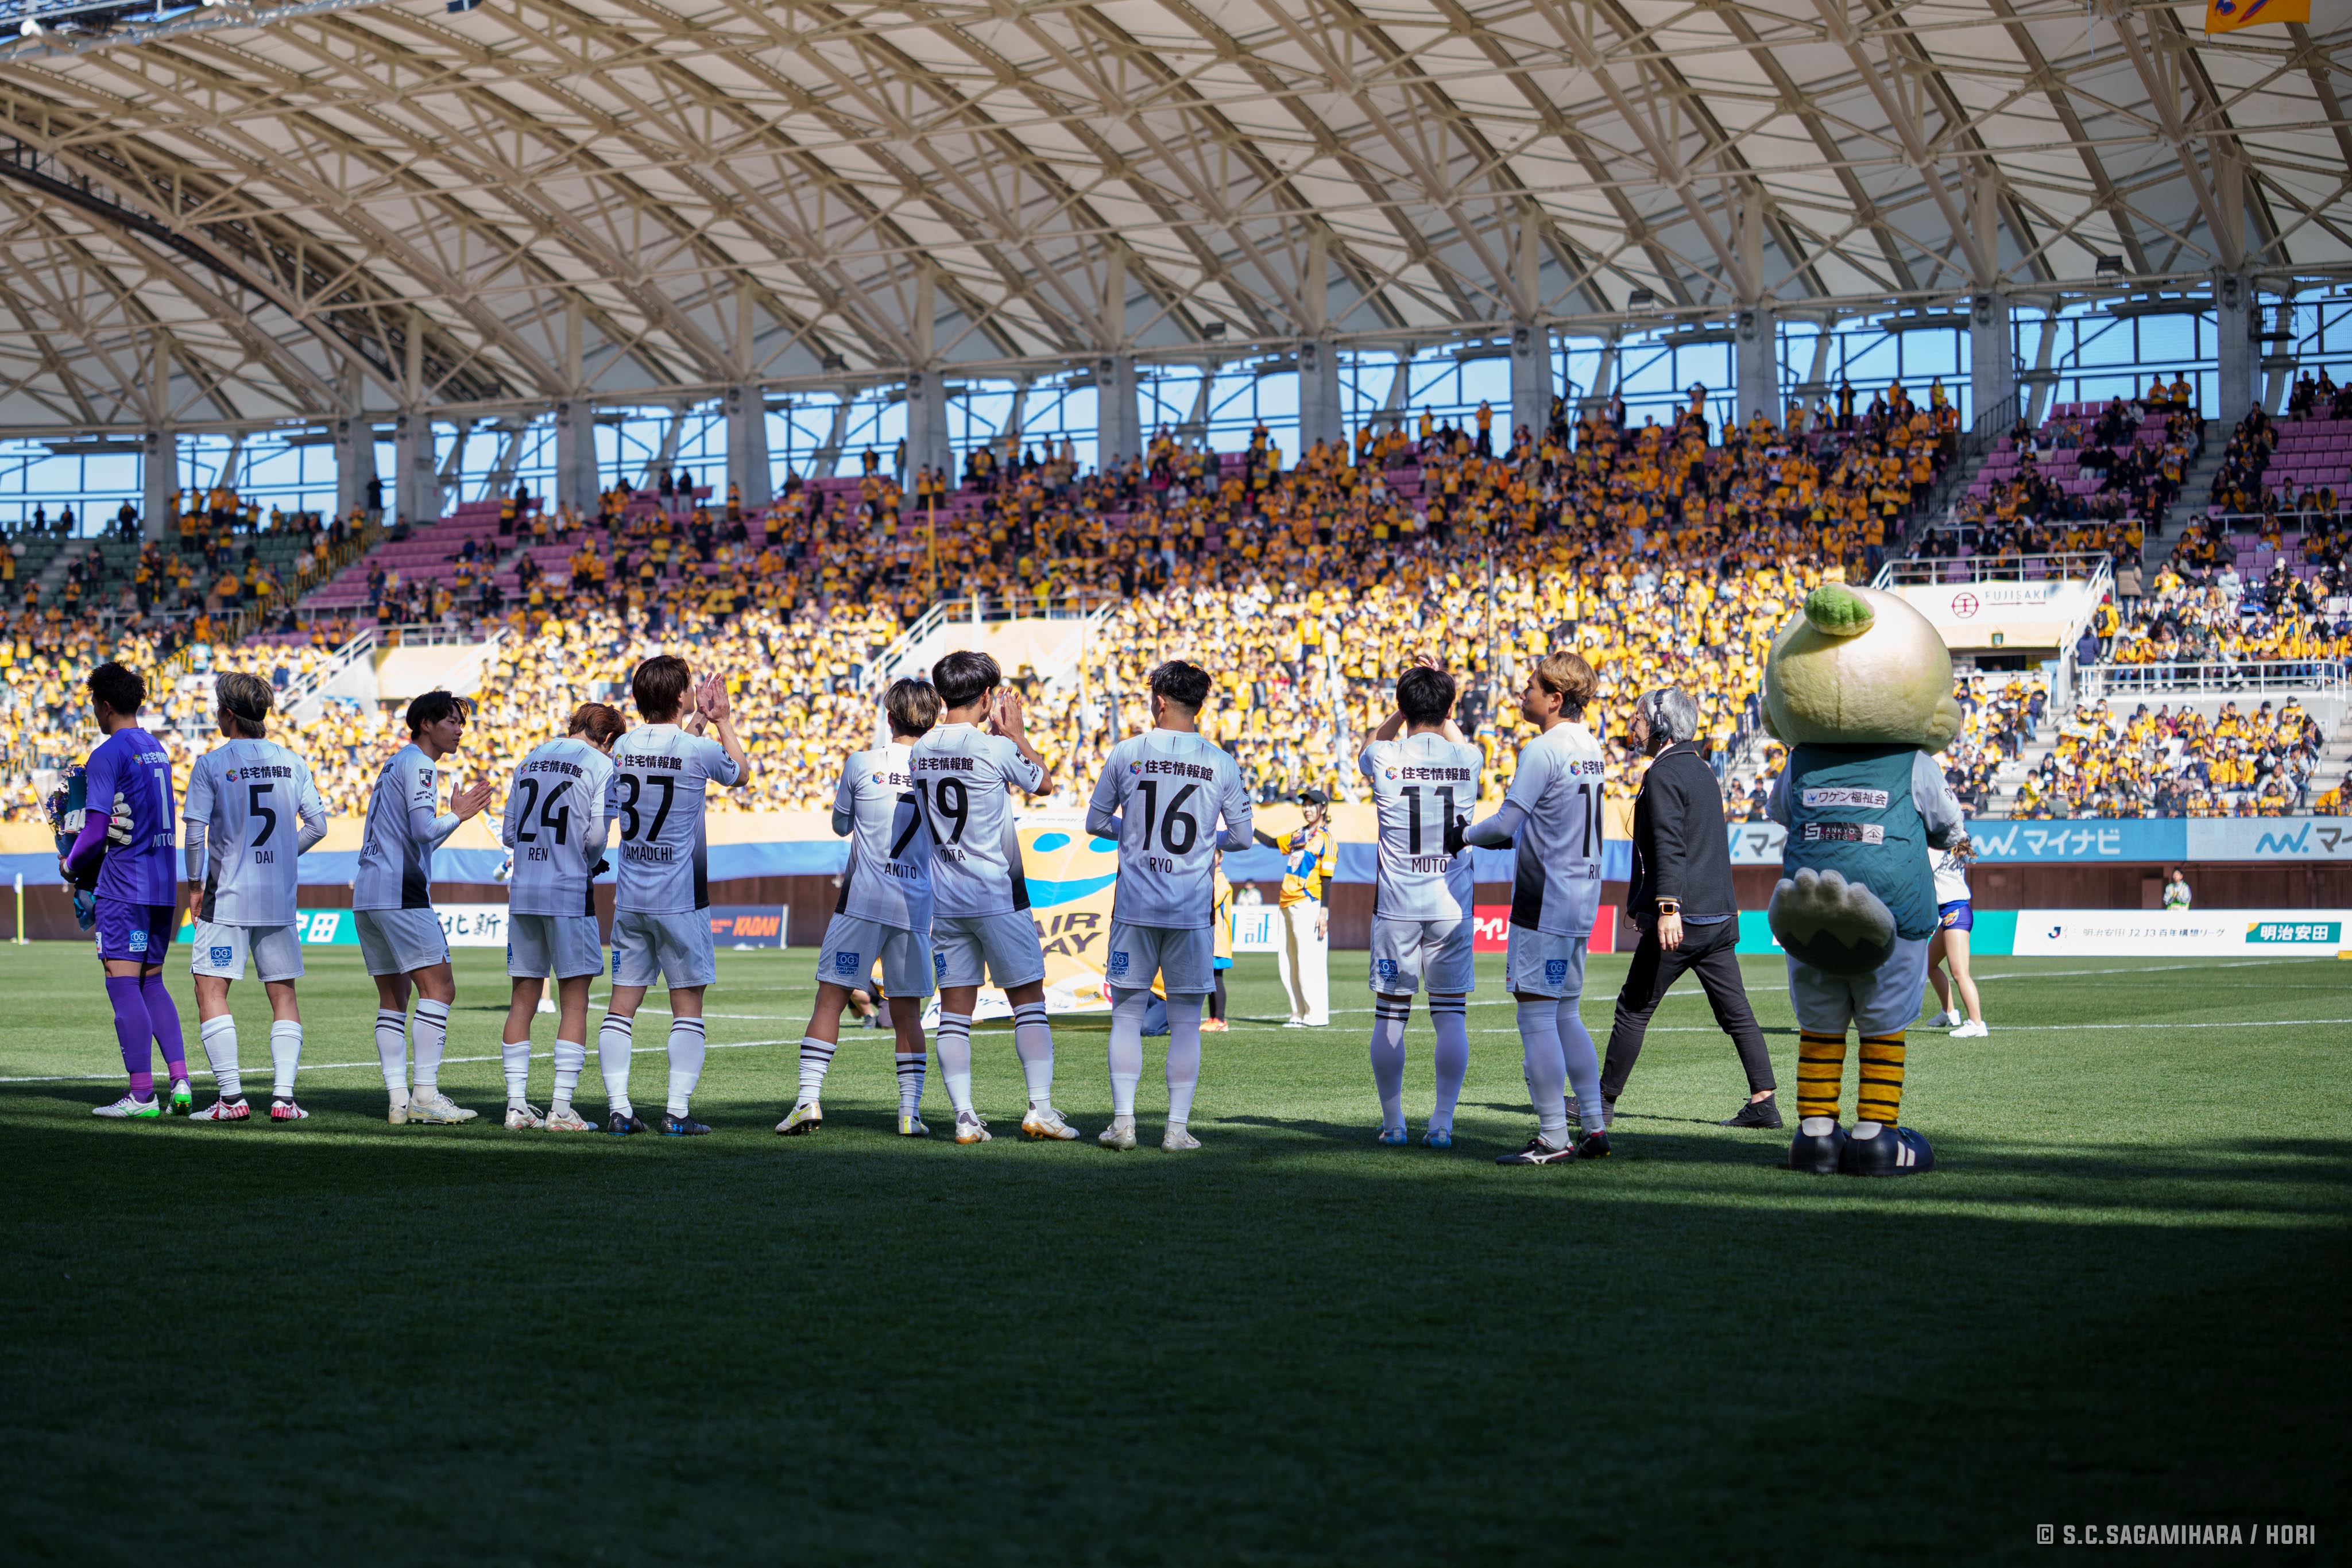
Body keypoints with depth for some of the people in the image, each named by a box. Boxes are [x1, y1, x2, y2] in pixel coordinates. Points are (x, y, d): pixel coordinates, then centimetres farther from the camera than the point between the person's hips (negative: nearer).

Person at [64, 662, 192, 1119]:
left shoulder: (107, 756, -11)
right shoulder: (158, 751, 13)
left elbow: (96, 830, -14)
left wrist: (70, 865, 3)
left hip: (125, 884, -8)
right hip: (163, 879, 8)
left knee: (123, 983, -4)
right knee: (151, 982, 13)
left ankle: (142, 1093, -6)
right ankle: (180, 1081, 3)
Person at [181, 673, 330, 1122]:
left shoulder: (212, 764, -6)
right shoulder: (291, 762, 6)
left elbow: (195, 832, -10)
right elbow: (317, 824, 5)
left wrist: (194, 884, 1)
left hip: (228, 897, -4)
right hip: (280, 898, 4)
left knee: (211, 990, 0)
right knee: (283, 995, 11)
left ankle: (231, 1097, -8)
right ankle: (283, 1096, 3)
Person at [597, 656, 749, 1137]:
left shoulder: (624, 748, 2)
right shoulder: (698, 751, -12)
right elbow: (740, 773, 10)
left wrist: (695, 724, 27)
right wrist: (724, 722, 19)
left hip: (629, 898, 5)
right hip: (679, 900, -4)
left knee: (622, 1002, 7)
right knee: (687, 1003, 3)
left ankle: (618, 1109, 4)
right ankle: (678, 1112, -1)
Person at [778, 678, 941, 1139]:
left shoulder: (861, 764, -3)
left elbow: (841, 825, 11)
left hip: (863, 900, -2)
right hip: (915, 906, 2)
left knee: (831, 998, 1)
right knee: (907, 1012, 9)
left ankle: (809, 1098, -7)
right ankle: (910, 1110, 5)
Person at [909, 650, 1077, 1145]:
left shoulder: (920, 751, 4)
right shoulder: (996, 749, -13)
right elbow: (1043, 783, 6)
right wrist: (1015, 732, 13)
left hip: (945, 901, 5)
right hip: (997, 898, -5)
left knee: (955, 1008, 6)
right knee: (1029, 1000, 5)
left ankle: (965, 1117, 2)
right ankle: (1040, 1107, 0)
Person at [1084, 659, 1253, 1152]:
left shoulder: (1126, 754, -1)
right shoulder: (1221, 763, 0)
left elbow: (1096, 822, 7)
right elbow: (1242, 837, 5)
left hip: (1135, 906, 0)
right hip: (1192, 909, 0)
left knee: (1128, 1014, 7)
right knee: (1185, 1022, 5)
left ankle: (1123, 1121, 2)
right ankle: (1177, 1127, 2)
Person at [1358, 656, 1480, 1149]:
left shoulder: (1384, 758, -6)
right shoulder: (1468, 759, -1)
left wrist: (1407, 705, 15)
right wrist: (1438, 690, 23)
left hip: (1397, 907, -1)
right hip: (1452, 906, 1)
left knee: (1390, 1017, 6)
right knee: (1451, 1016, 5)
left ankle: (1393, 1123, 9)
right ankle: (1442, 1123, 2)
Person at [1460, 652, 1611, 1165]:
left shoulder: (1543, 751, -14)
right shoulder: (1590, 748, 13)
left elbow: (1506, 824, -16)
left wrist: (1461, 835, 1)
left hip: (1545, 901, -9)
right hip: (1583, 897, 9)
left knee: (1537, 1018, -5)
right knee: (1565, 1016, 15)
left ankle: (1553, 1137, -5)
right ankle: (1594, 1128, 15)